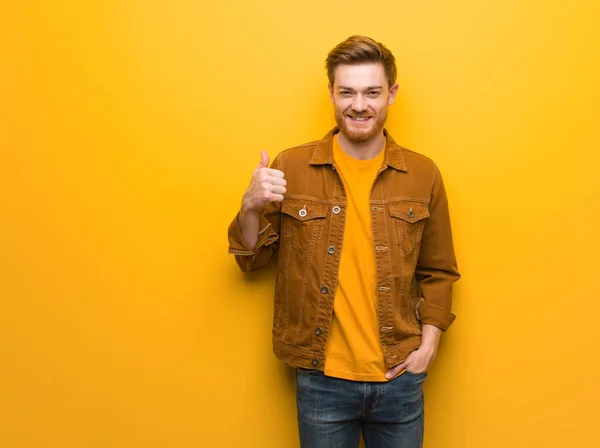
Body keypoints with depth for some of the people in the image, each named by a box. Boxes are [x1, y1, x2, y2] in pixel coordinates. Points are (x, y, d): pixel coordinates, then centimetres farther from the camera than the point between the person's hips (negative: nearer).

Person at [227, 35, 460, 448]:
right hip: (322, 379, -1)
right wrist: (251, 207, -17)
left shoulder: (423, 174, -2)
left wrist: (429, 340, -4)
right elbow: (253, 260, 1)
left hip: (400, 379, 1)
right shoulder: (291, 167, -5)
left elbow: (438, 272, 7)